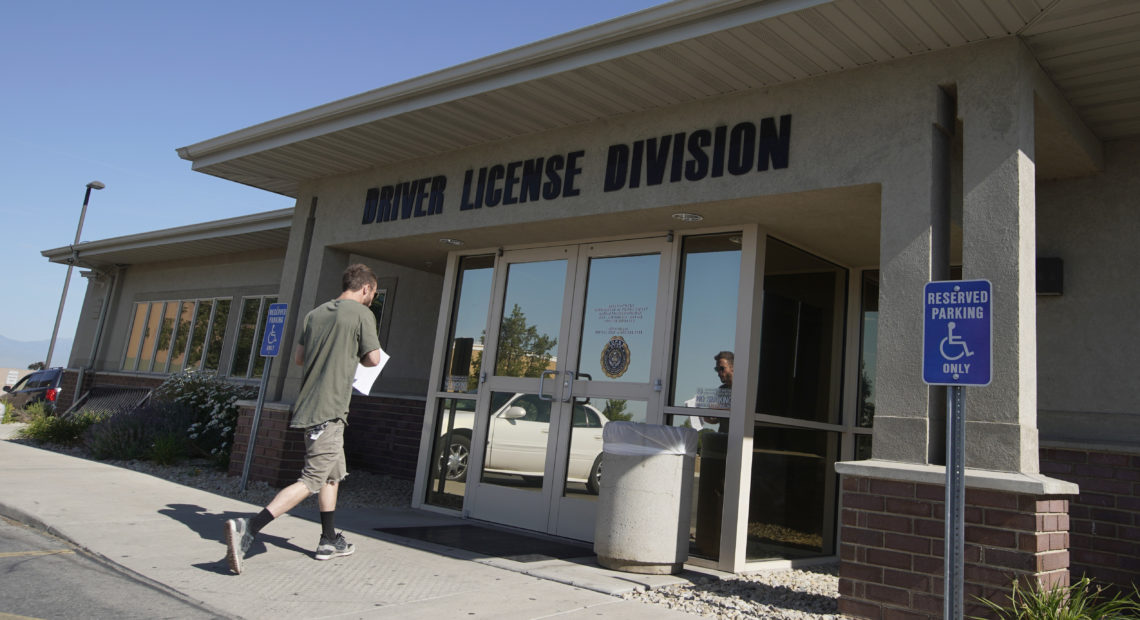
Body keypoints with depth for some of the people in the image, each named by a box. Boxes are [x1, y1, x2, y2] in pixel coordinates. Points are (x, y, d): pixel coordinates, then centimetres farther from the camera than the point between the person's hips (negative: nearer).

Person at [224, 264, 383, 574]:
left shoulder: (316, 313, 13)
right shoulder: (361, 314, -7)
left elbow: (298, 357, 15)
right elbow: (373, 358, -7)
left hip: (308, 404, 8)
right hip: (330, 409, -8)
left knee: (332, 475, 19)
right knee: (311, 481, -7)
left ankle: (329, 540, 26)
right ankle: (248, 527, -18)